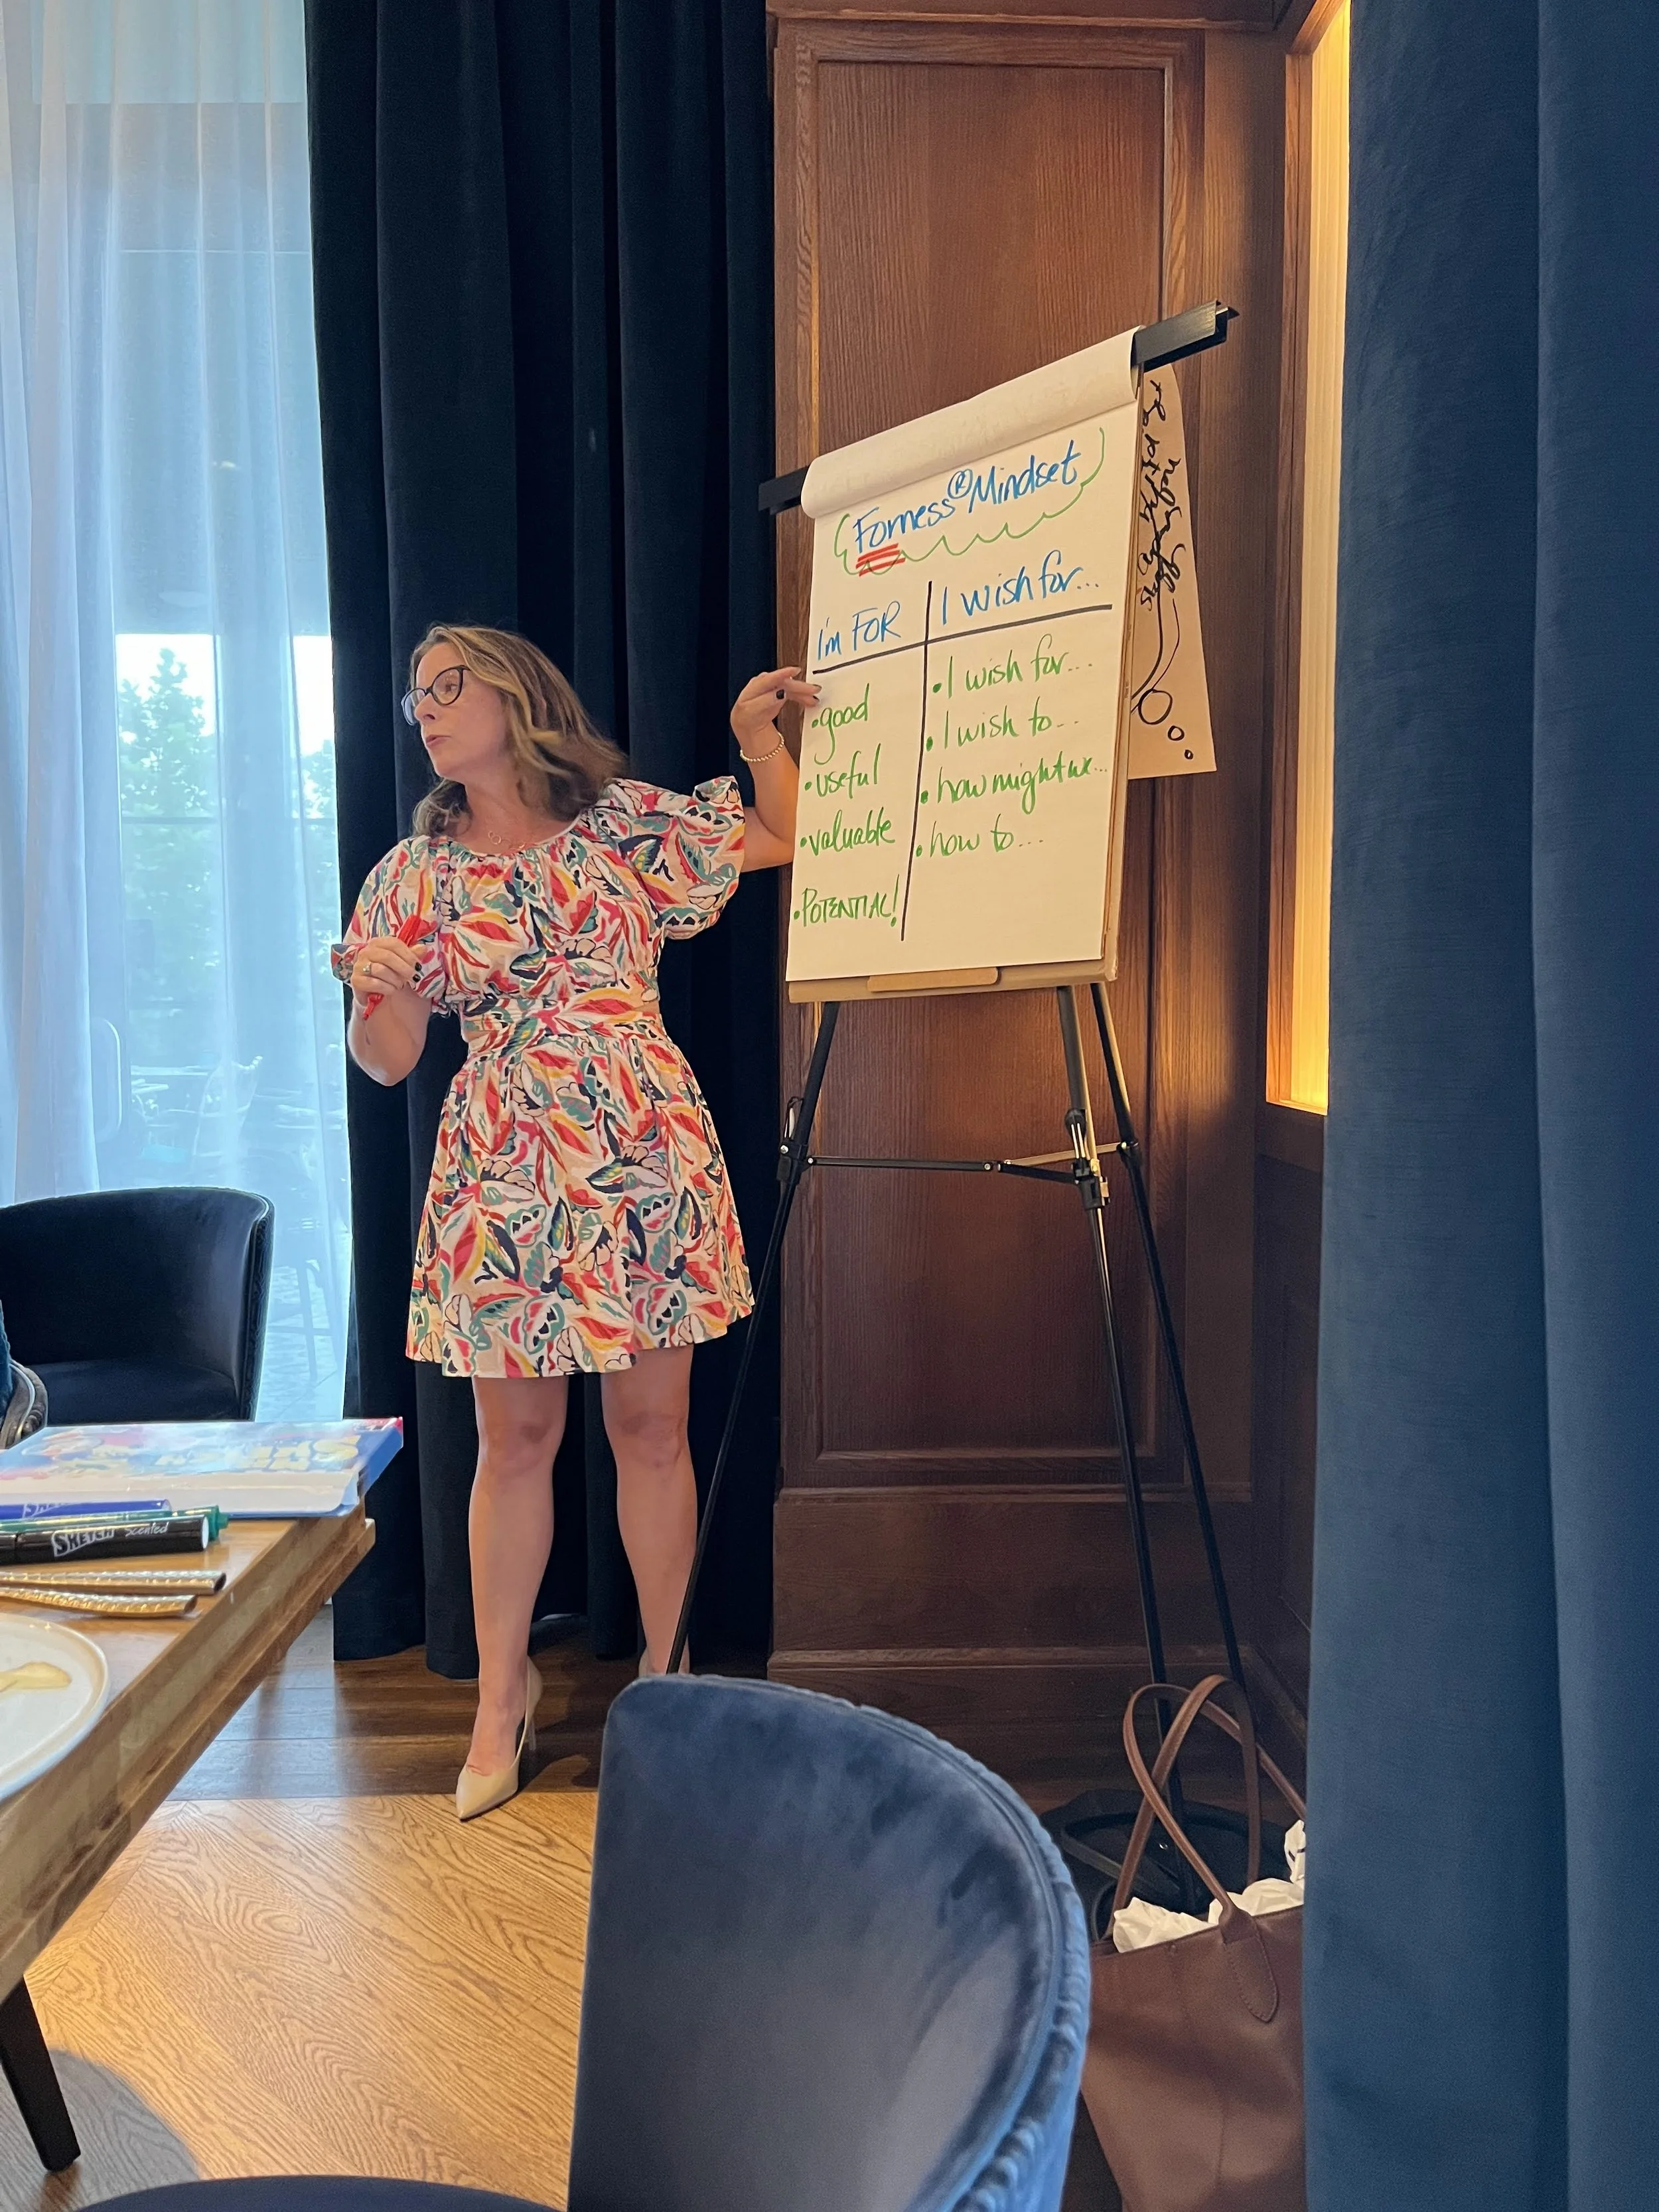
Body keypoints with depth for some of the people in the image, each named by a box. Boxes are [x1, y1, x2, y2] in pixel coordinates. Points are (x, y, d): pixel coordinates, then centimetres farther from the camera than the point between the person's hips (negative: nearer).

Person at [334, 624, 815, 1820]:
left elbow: (788, 838, 12)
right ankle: (502, 1696, 20)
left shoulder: (628, 822, 5)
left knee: (652, 1425, 5)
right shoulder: (417, 872, 8)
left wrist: (759, 731, -1)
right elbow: (386, 1056, 6)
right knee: (515, 1436, 5)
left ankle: (665, 1671, 22)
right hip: (502, 1174, 1)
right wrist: (372, 1001, -16)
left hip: (645, 1159, -1)